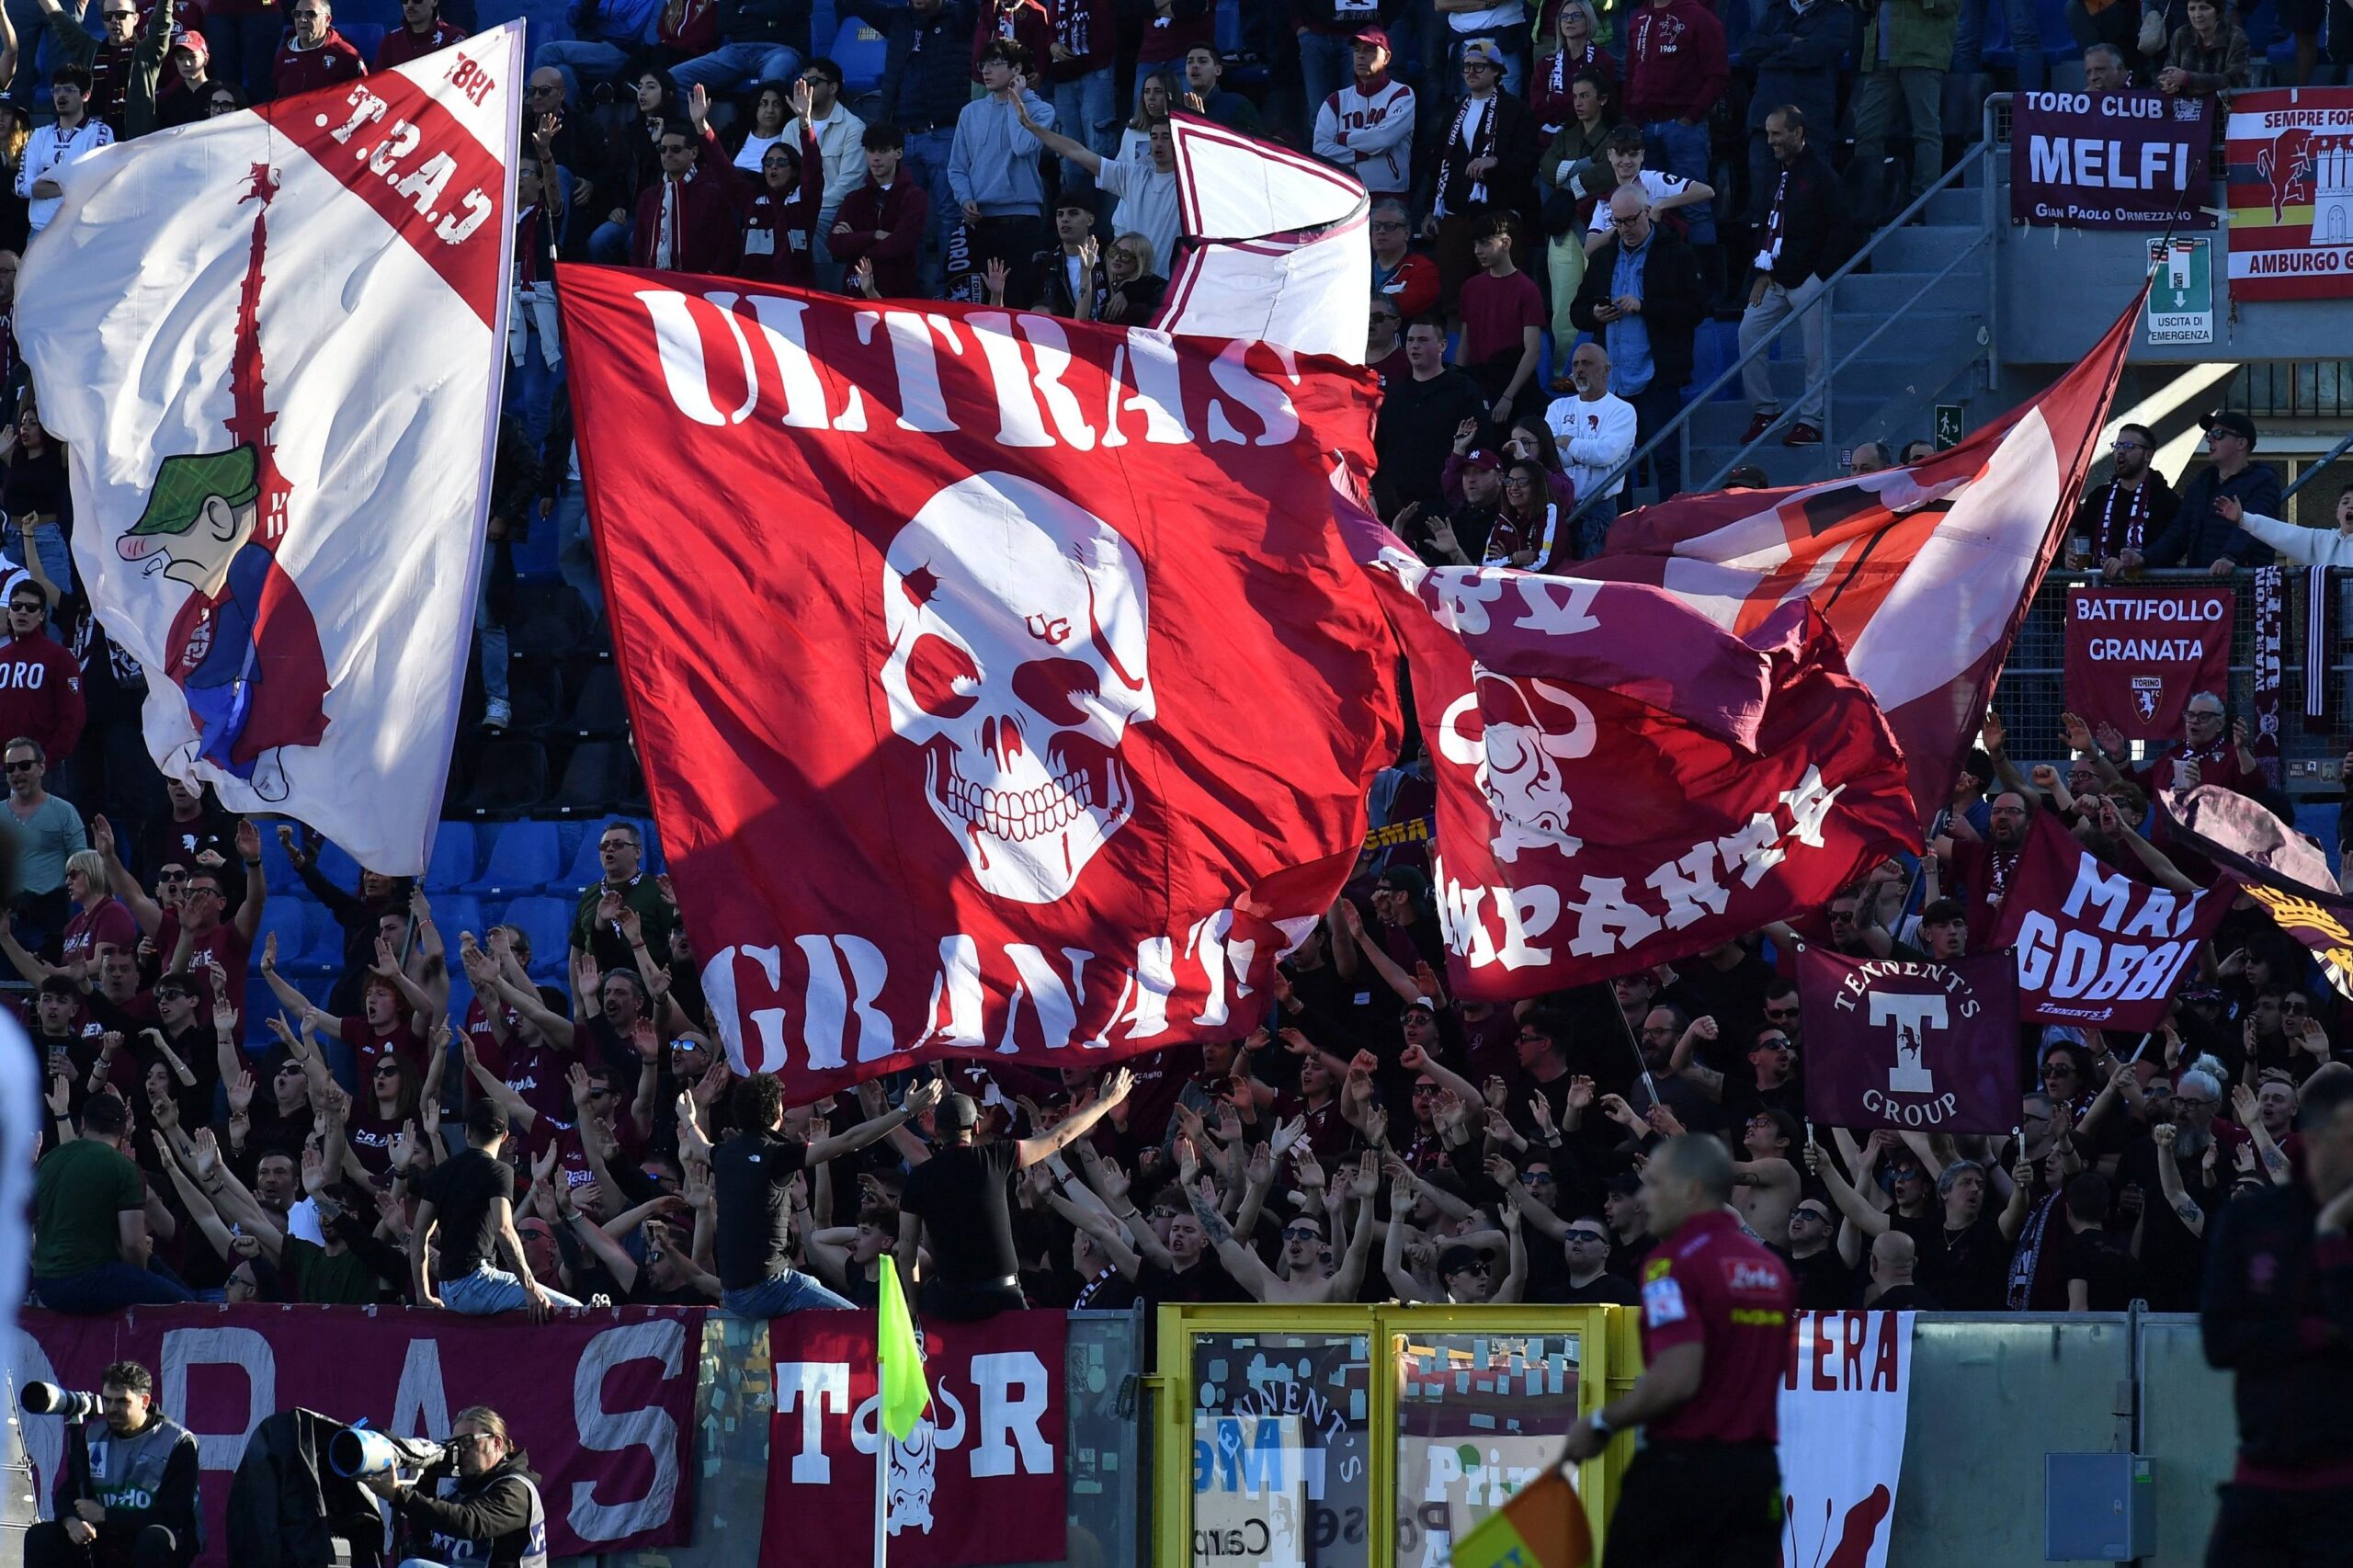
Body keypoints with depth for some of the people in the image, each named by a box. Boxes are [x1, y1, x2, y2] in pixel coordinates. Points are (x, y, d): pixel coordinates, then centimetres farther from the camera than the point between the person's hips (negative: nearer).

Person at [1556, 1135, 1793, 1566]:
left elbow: (1676, 1379, -22)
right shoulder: (1771, 1269, 12)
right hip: (1757, 1473, 7)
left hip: (1681, 1467, -7)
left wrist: (1601, 1424, -10)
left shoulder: (1674, 1264, -13)